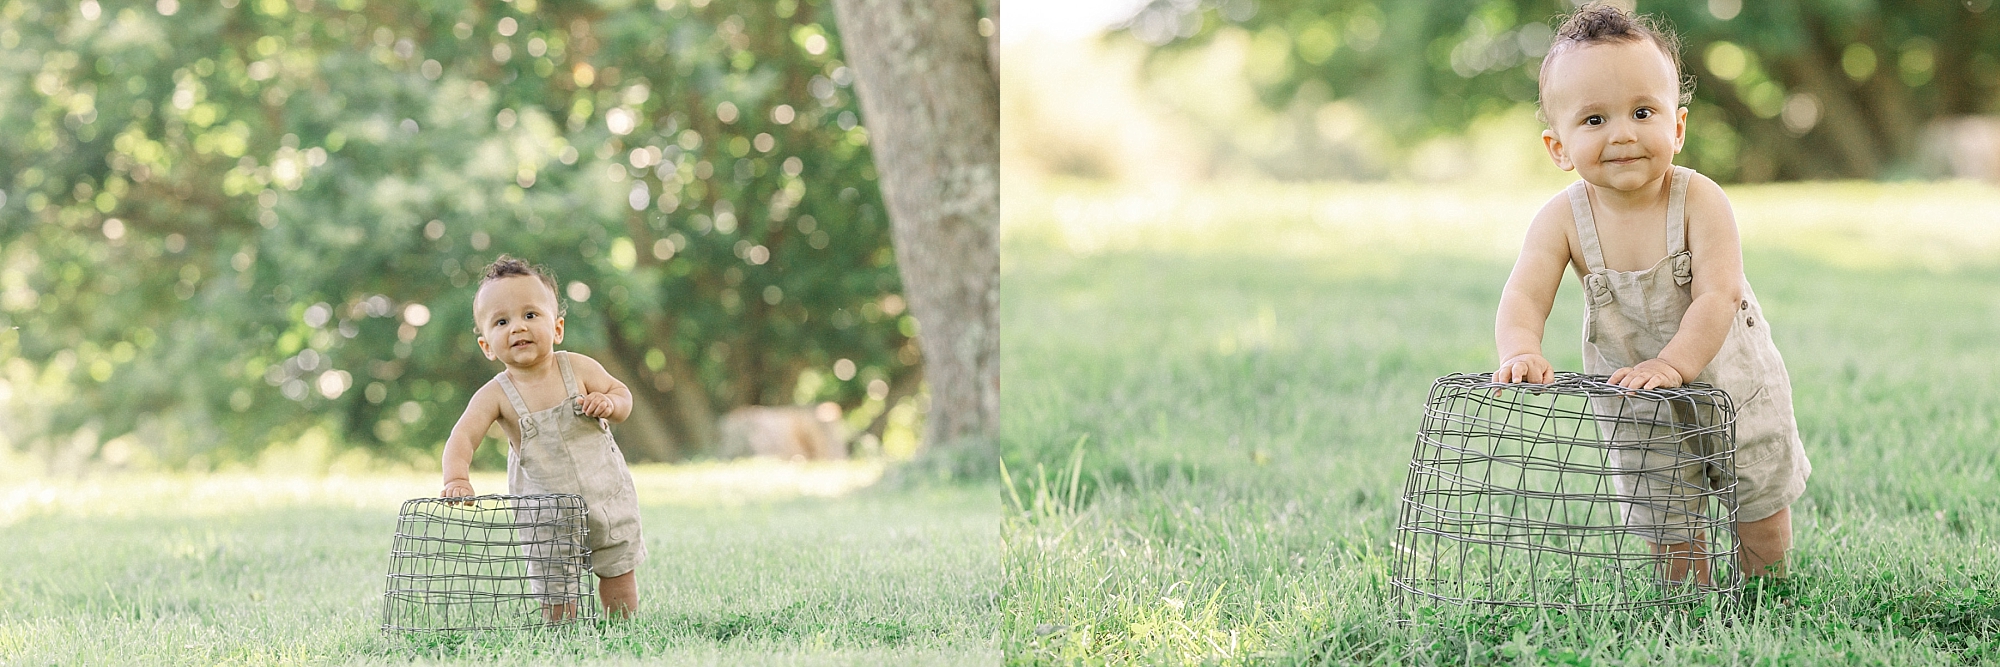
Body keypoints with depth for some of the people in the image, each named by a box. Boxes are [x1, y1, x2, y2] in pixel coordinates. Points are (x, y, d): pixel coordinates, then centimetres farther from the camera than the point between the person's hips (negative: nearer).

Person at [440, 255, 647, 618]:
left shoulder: (579, 368, -11)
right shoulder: (497, 395, -17)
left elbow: (623, 393, 1)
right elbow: (463, 437, -24)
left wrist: (609, 403, -23)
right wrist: (456, 479, -42)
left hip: (608, 498, 2)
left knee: (619, 576, 14)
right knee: (557, 595, -2)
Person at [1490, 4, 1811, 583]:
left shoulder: (1698, 200, -27)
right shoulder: (1564, 219, -21)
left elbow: (1717, 297, -33)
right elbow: (1524, 296, -29)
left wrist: (1673, 364, -47)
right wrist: (1522, 351, -51)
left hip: (1732, 386, -1)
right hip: (1637, 406, 1)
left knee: (1762, 513, 16)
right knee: (1667, 530, 11)